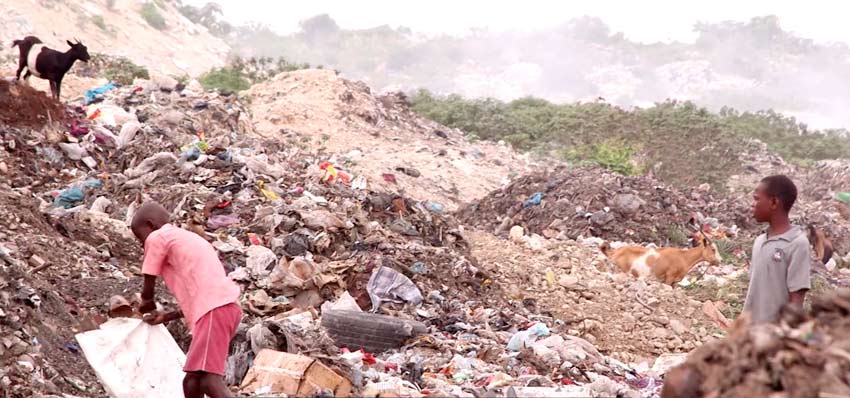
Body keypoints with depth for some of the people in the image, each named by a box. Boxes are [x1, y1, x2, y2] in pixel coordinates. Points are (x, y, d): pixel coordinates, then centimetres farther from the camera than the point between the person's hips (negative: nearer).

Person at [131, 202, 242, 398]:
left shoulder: (157, 237, 7)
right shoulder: (187, 239, 32)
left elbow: (148, 290, 12)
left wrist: (147, 305, 35)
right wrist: (166, 317, 38)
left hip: (214, 309, -9)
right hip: (226, 306, 9)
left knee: (209, 380, -17)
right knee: (192, 380, 13)